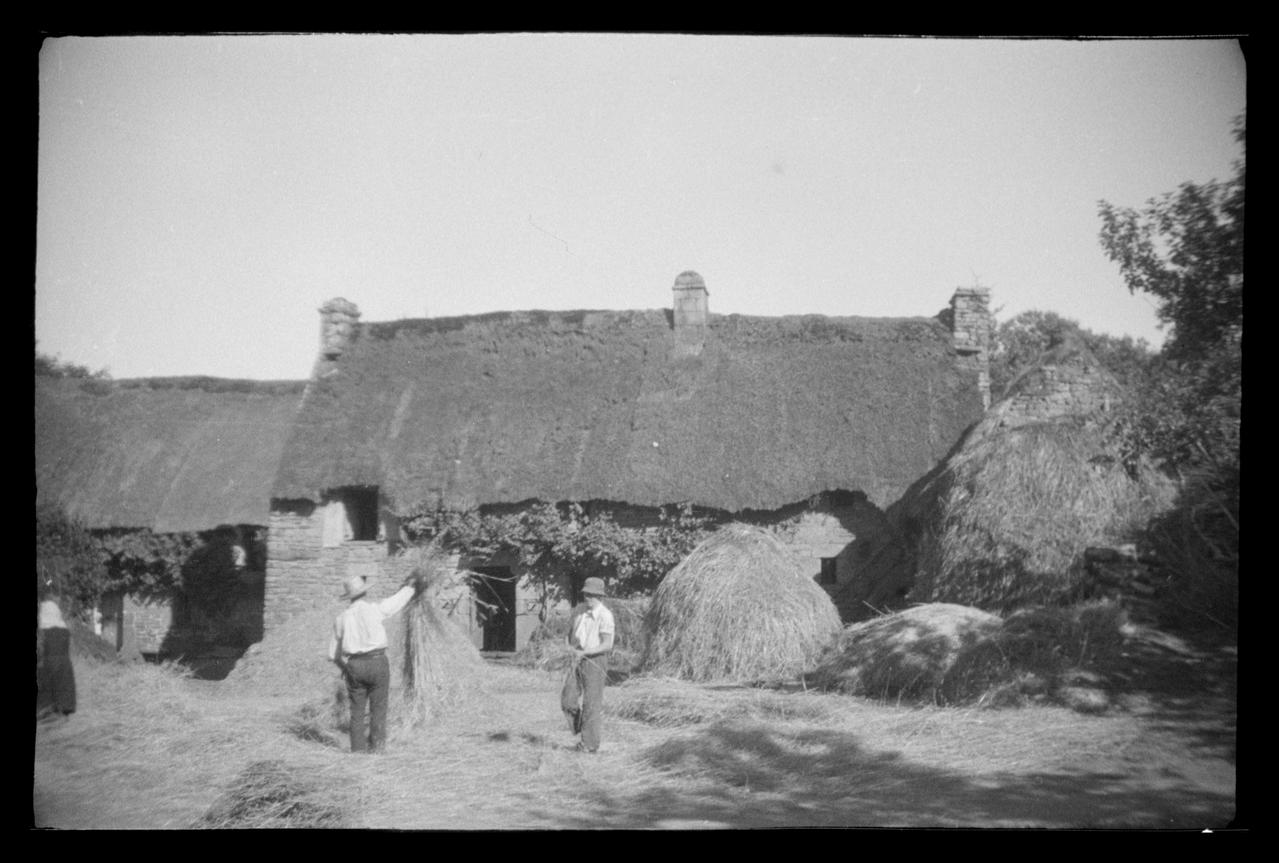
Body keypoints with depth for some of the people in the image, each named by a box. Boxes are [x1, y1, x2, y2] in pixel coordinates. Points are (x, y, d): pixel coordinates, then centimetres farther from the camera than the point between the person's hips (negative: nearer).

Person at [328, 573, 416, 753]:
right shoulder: (374, 609, -8)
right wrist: (408, 586, 28)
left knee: (357, 709, 10)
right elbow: (397, 600, 9)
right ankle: (376, 745, 2)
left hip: (354, 665, 3)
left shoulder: (341, 619, 3)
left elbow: (333, 653, 10)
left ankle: (358, 747, 8)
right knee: (378, 707, 5)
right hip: (377, 662, -3)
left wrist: (345, 668, 26)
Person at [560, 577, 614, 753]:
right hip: (578, 660, 6)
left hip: (596, 661, -6)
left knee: (591, 704, -2)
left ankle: (590, 744, 6)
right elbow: (570, 631, 17)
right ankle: (582, 729, 24)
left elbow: (607, 645, -20)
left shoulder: (605, 616, -16)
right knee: (568, 699, 2)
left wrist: (585, 652, -25)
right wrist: (572, 645, -2)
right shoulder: (579, 610, 4)